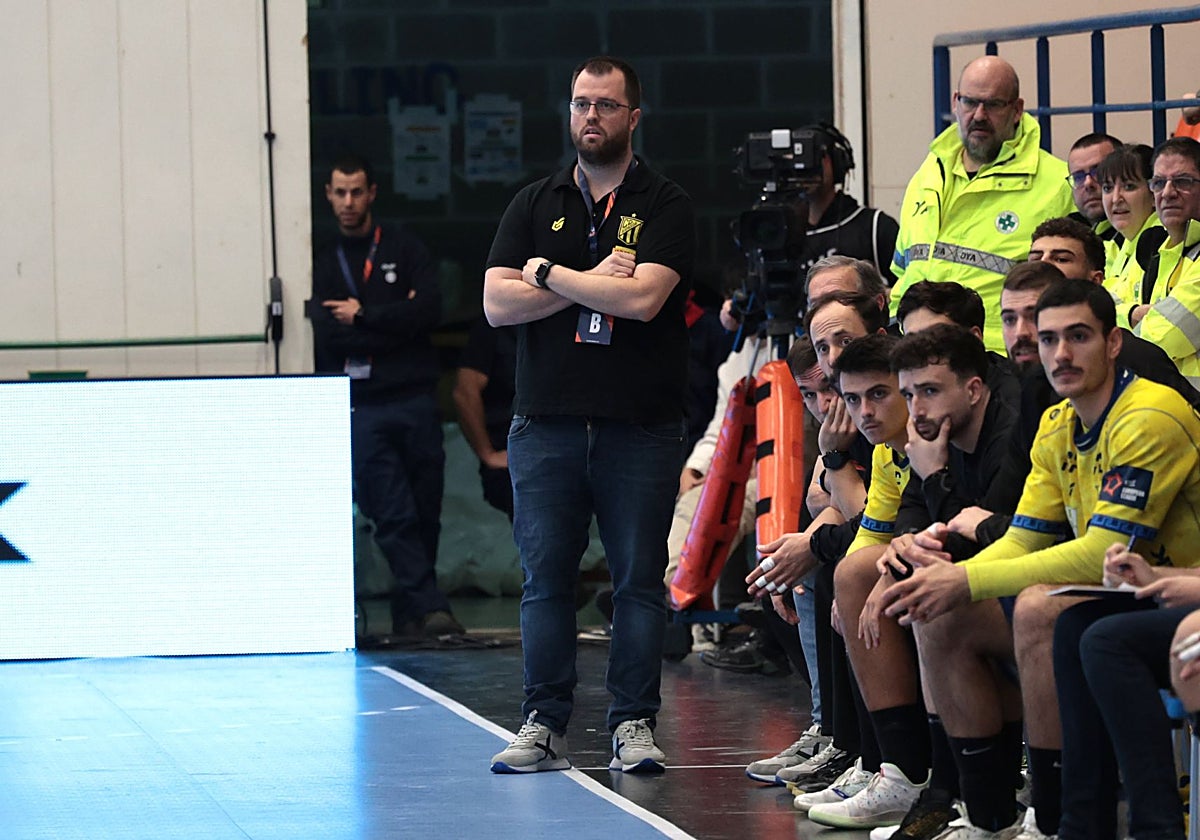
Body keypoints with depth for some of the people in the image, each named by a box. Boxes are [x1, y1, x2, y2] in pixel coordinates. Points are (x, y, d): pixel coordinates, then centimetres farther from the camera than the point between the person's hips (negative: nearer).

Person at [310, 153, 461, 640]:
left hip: (414, 399, 1)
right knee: (394, 516, -10)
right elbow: (326, 338, -4)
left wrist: (363, 316, -6)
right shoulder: (323, 263, 10)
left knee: (424, 514, 1)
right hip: (363, 410, -1)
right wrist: (397, 322, -6)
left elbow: (430, 309, -5)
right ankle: (429, 607, -14)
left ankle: (409, 614, 11)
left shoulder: (402, 247, 10)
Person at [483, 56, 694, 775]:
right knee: (546, 576, 1)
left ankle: (635, 723, 4)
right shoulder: (536, 204, 13)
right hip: (546, 420, 2)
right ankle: (545, 724, 6)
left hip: (641, 425, -2)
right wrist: (591, 284, -7)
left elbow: (642, 297, -13)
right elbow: (497, 303, 2)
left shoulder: (666, 206, 3)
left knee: (640, 577, -1)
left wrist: (548, 274, -4)